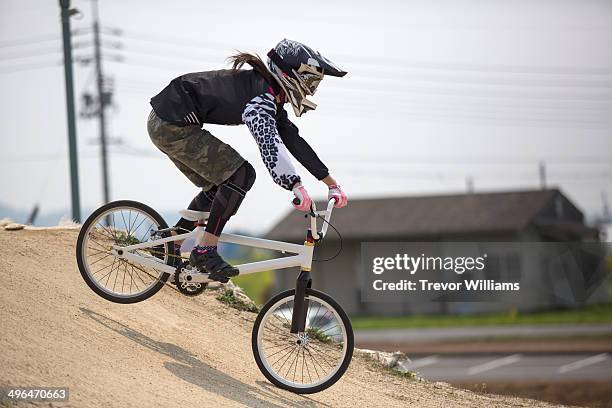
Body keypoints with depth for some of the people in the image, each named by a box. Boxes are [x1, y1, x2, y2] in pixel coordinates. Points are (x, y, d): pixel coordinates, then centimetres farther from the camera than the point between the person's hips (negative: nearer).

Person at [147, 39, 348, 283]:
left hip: (165, 123, 10)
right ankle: (205, 251, -10)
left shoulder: (270, 97, 13)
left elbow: (294, 140, 15)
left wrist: (332, 183, 13)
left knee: (218, 187, 17)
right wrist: (296, 187, -47)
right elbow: (269, 142, -36)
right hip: (172, 126, -10)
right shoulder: (260, 95, -19)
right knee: (240, 174, -13)